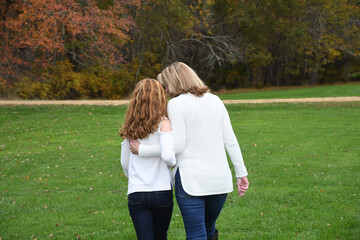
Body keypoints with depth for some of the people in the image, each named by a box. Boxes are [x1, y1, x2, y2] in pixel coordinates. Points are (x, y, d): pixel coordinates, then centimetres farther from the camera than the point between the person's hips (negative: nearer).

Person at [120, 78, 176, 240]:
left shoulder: (130, 128, 8)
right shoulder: (163, 123, -6)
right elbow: (167, 155, -19)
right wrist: (175, 163, 3)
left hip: (135, 194, 2)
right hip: (161, 192, -2)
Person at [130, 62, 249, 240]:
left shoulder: (176, 104, -6)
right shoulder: (215, 101, 11)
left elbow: (177, 145, -12)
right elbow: (230, 141, 9)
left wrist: (142, 150, -3)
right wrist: (241, 173, 14)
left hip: (191, 180, -6)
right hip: (220, 179, 6)